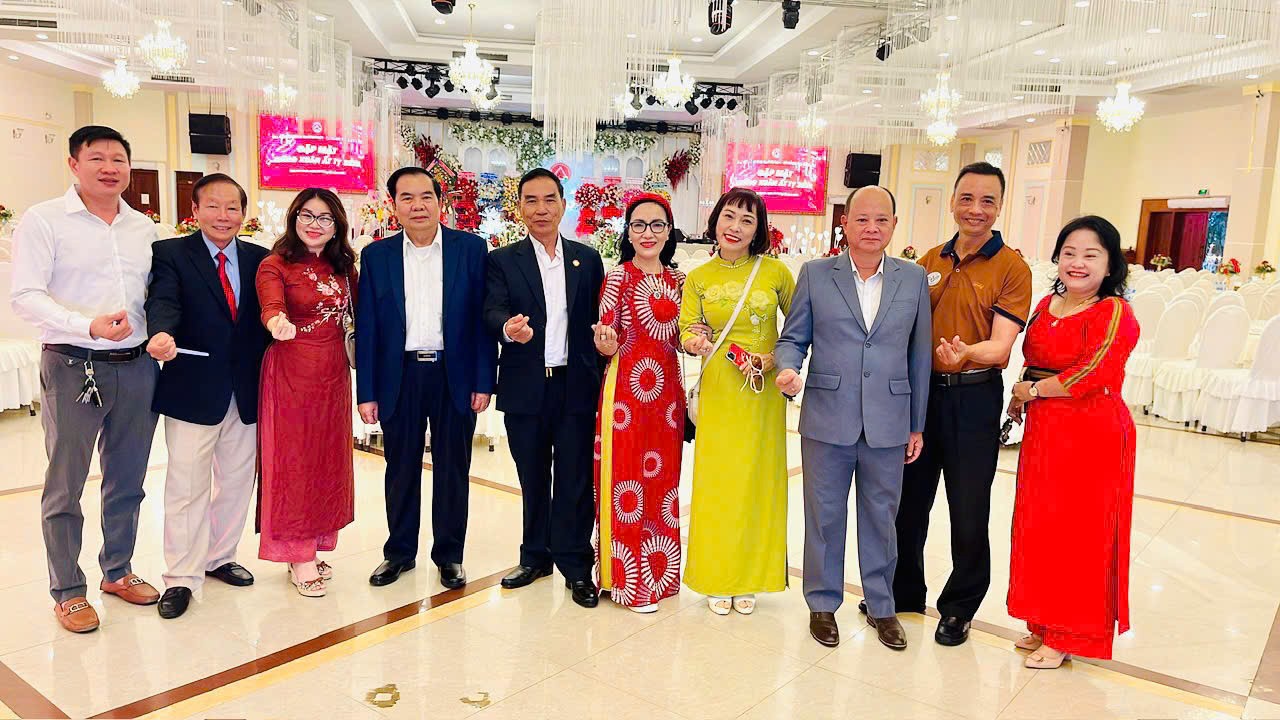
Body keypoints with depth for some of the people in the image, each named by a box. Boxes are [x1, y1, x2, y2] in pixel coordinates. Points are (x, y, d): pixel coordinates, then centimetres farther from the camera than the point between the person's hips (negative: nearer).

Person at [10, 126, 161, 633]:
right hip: (73, 368, -4)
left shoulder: (144, 227, 11)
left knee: (127, 480, 14)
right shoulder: (44, 220, -4)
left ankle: (117, 571, 31)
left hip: (137, 367, 5)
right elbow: (25, 296, -11)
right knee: (65, 486, 5)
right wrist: (89, 325, -25)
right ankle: (67, 591, 20)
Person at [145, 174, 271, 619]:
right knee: (187, 486, 3)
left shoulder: (259, 259, 8)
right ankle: (181, 577, 16)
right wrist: (161, 334, -40)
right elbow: (163, 301, -18)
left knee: (237, 481, 15)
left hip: (246, 392, 4)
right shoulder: (170, 254, -2)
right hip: (193, 390, -4)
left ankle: (219, 557, 34)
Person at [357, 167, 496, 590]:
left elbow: (482, 318, -1)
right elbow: (366, 328, 3)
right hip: (399, 377, 1)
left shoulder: (471, 249, -1)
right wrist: (366, 392, -1)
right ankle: (400, 552, 29)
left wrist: (483, 381, -6)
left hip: (455, 375, -1)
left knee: (452, 469, 9)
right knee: (401, 469, 12)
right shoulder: (376, 256, 4)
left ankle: (449, 555, 25)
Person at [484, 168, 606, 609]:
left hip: (576, 386, 0)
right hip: (525, 389, 0)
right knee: (533, 479, 12)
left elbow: (597, 321, 7)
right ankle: (536, 556, 27)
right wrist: (509, 328, -35)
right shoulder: (503, 260, 4)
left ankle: (575, 565, 15)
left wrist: (600, 378, -1)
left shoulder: (587, 259, 8)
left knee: (575, 480, 3)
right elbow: (492, 311, -11)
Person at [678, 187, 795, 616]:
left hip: (763, 393, 0)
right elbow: (687, 331, -3)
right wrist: (694, 342, -25)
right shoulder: (698, 279, 2)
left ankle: (749, 579, 24)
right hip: (718, 393, 0)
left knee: (757, 482, 7)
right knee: (716, 483, 4)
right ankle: (716, 579, 21)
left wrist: (778, 359, -10)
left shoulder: (775, 271, -2)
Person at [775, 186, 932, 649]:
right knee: (824, 516, 11)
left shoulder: (914, 278, 4)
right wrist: (788, 368, -20)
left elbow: (919, 354, 7)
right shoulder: (815, 275, 0)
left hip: (888, 423, 1)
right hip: (827, 419, -1)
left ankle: (881, 606, 33)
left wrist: (917, 425, 8)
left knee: (881, 518, 14)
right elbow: (793, 338, 4)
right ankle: (823, 603, 30)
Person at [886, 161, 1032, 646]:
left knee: (968, 510, 6)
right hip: (919, 390, 5)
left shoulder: (1012, 269, -7)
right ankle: (903, 591, 33)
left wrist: (966, 352, -36)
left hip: (973, 397, -4)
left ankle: (960, 607, 26)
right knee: (909, 498, 14)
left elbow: (1000, 346, -15)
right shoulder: (931, 261, 8)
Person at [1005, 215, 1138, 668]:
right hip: (1043, 432, 7)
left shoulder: (1116, 314, -11)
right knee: (1038, 527, 12)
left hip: (1091, 436, -7)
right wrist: (1020, 400, 3)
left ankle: (1069, 635, 18)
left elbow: (1092, 374, -20)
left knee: (1078, 534, 3)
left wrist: (1032, 390, -9)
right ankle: (1043, 623, 28)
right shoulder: (1047, 305, 11)